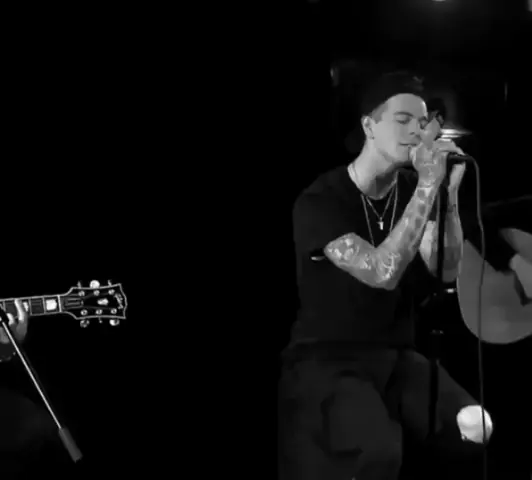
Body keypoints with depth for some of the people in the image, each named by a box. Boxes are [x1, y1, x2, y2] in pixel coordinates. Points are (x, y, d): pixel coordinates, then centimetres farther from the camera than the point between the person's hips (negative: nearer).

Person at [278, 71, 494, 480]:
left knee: (475, 428, -22)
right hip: (327, 358, -5)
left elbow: (447, 271, -8)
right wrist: (428, 187, -27)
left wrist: (448, 190, -20)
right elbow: (383, 273, -26)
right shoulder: (320, 201, -12)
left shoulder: (413, 190, 7)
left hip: (396, 353, 6)